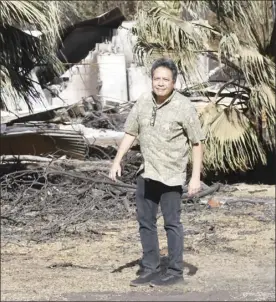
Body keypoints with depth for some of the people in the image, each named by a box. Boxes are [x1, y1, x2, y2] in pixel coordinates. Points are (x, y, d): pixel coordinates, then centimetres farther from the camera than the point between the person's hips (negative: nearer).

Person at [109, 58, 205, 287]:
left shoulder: (184, 107, -13)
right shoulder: (143, 102, 1)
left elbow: (197, 143, -10)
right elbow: (130, 133, 10)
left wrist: (196, 177, -13)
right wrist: (117, 162, 2)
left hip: (171, 175, -6)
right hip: (146, 173, 6)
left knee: (172, 223, 2)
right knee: (145, 222, 12)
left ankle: (175, 271, 12)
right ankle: (150, 269, 23)